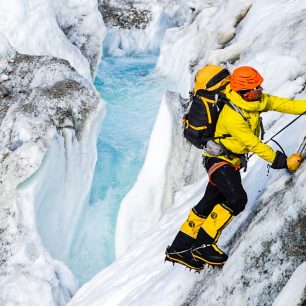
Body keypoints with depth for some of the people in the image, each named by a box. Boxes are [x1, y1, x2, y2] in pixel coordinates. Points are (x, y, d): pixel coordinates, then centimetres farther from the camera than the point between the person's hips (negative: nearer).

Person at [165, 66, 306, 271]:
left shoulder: (257, 100, -5)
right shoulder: (231, 116, -30)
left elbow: (283, 104, -4)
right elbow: (255, 145, -29)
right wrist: (283, 162, -26)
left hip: (233, 161, 9)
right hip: (219, 159, -9)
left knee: (211, 203, 11)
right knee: (236, 199, -23)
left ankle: (179, 249, 20)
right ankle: (203, 245, -11)